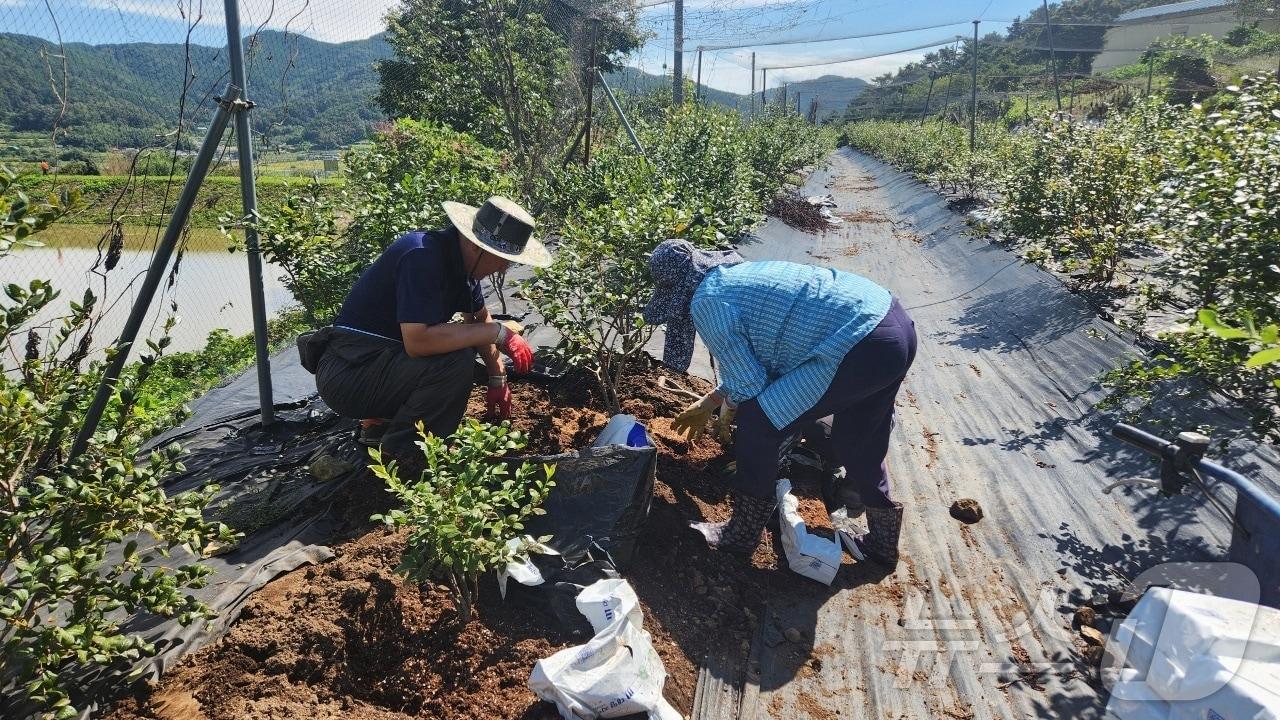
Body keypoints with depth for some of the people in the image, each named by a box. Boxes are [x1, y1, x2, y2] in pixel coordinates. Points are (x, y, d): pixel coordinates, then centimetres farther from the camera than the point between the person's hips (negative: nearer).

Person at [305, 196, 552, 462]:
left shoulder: (461, 258, 4)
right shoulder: (422, 257, -24)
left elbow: (479, 318, 19)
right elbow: (417, 341, -34)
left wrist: (498, 379, 18)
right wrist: (499, 331, -27)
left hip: (386, 358, 10)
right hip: (347, 374, -10)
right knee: (457, 360, -25)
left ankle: (380, 424, 14)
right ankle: (398, 454, -5)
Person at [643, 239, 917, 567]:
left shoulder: (706, 302, -7)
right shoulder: (742, 274, 21)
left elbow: (747, 385, -6)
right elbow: (753, 363, 31)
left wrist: (729, 409, 16)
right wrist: (709, 402, 39)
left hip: (861, 349, -10)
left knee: (757, 425, 2)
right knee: (858, 445, 25)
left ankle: (742, 533, 19)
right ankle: (882, 542, 42)